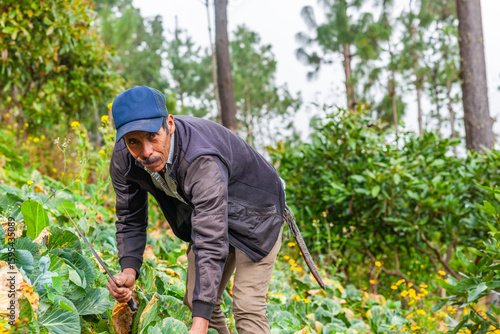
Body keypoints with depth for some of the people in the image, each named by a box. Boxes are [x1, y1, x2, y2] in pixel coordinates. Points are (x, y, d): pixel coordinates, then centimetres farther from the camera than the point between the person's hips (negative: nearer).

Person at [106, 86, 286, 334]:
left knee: (247, 307, -15)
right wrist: (129, 270, -23)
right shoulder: (122, 160, -20)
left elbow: (211, 244, -44)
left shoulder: (202, 161, -42)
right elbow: (130, 219, -4)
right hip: (205, 212, 7)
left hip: (254, 214, -7)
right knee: (194, 301, 8)